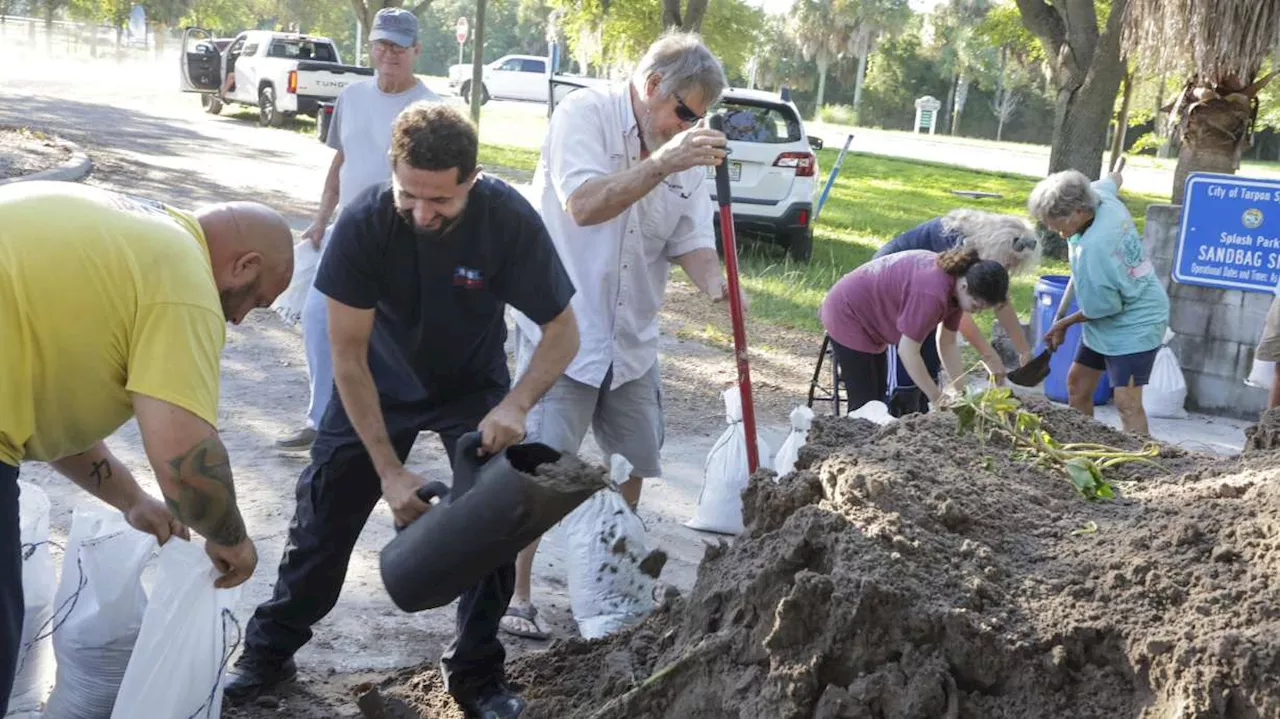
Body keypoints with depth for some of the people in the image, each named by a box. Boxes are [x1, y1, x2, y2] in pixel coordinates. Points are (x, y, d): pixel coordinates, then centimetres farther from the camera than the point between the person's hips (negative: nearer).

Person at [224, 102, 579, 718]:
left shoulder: (510, 221, -31)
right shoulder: (364, 222, -31)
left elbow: (562, 332, -20)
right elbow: (347, 354, -24)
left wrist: (515, 404, -39)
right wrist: (388, 469, -26)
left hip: (473, 387, 0)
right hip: (380, 384, 0)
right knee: (325, 511, 0)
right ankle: (270, 652, 20)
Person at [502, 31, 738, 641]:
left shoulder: (686, 152, 7)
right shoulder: (584, 114, -11)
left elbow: (691, 240, 2)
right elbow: (584, 204, -24)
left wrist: (715, 285, -19)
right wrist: (664, 163, -33)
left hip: (631, 339, 7)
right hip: (563, 330, -6)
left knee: (631, 466, 14)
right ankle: (514, 594, 8)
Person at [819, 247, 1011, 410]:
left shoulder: (958, 281, -8)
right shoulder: (932, 293, -36)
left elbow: (948, 343, 0)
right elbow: (908, 351, -30)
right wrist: (937, 399, -23)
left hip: (871, 317, 10)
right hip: (847, 315, -10)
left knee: (879, 396, 12)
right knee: (865, 402, -9)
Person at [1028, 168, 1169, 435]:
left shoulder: (1090, 250, -35)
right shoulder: (1101, 194, -10)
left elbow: (1101, 309, -23)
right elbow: (1114, 178, 16)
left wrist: (1064, 324, -8)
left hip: (1134, 325, -10)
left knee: (1127, 402, -18)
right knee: (1077, 383, 17)